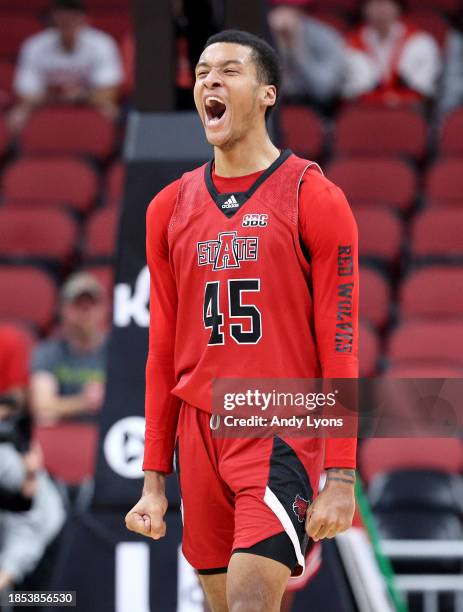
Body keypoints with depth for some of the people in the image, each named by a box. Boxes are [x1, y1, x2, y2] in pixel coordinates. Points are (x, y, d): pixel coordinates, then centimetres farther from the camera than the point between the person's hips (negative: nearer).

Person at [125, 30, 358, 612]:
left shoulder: (313, 199, -4)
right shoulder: (170, 208, 11)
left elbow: (339, 347, -6)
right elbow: (163, 355, 14)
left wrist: (341, 477, -12)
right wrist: (154, 480, 10)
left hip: (281, 436, -5)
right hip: (199, 436, 5)